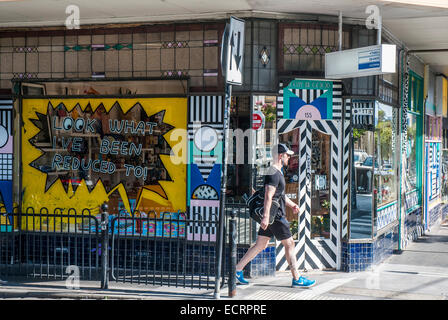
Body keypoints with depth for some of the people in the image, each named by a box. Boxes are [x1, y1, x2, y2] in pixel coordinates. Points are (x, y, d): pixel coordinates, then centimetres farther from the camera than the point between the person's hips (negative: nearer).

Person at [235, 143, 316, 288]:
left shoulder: (278, 172, 19)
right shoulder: (273, 173, -16)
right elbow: (268, 196, -24)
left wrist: (291, 204, 22)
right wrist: (266, 216, -29)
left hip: (271, 216, 10)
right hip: (275, 216, -10)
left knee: (260, 245, 11)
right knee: (289, 244, -3)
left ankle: (238, 269, 13)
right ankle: (297, 279, 3)